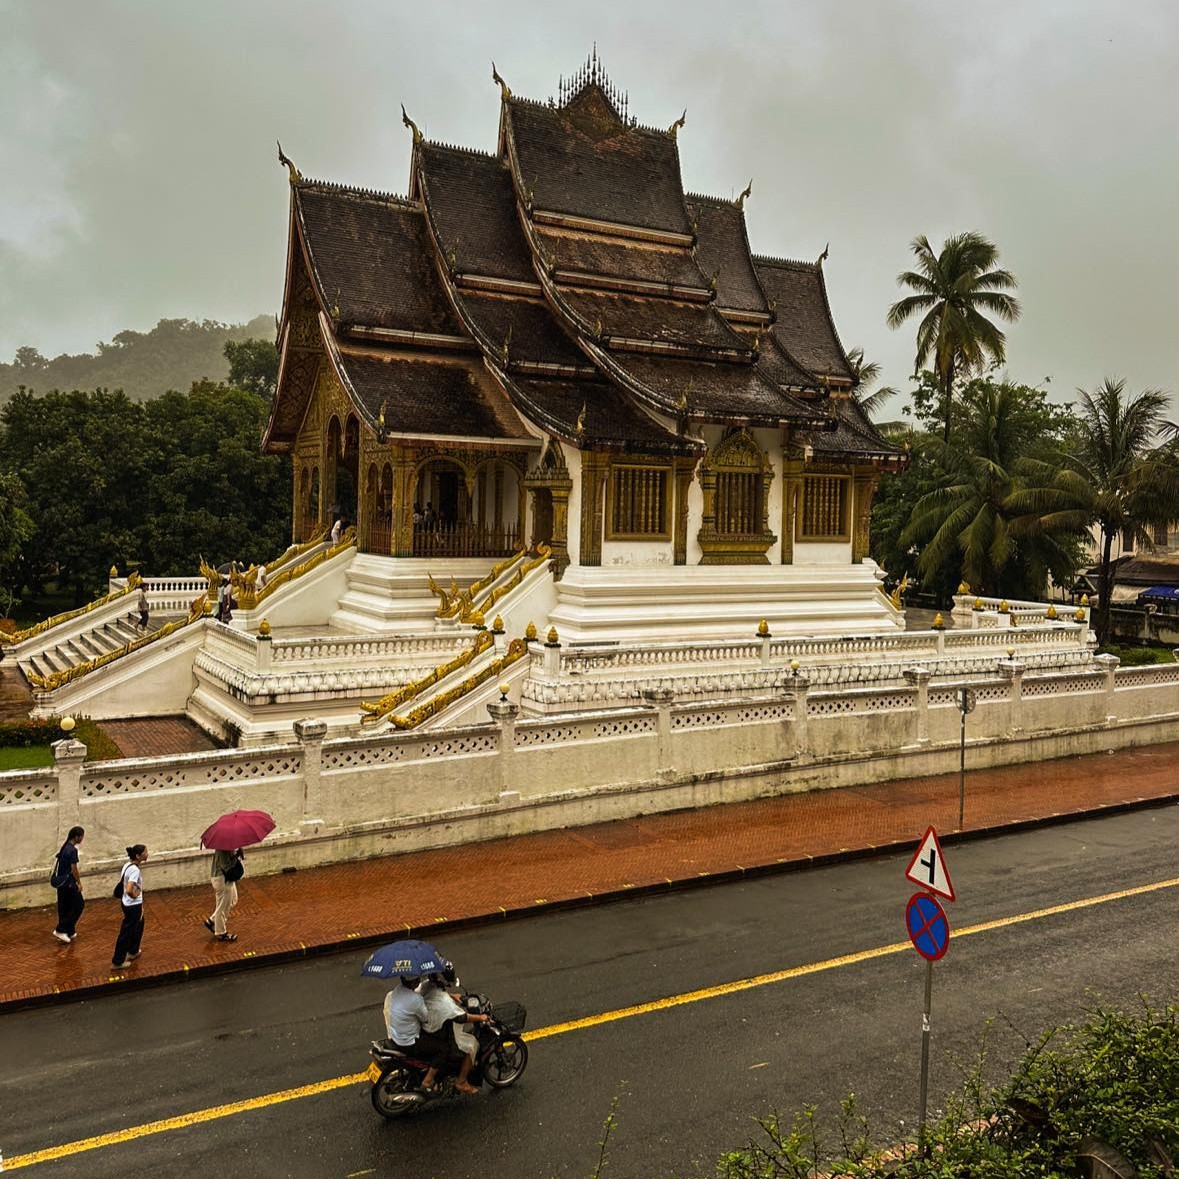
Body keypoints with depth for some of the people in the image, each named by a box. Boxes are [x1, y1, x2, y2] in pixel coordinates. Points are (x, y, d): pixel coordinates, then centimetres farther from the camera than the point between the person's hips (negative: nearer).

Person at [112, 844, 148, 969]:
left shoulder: (128, 865, 0)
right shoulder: (135, 870, -29)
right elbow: (129, 890, -37)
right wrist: (135, 895, -18)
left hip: (128, 903, 10)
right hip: (133, 906, -10)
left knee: (139, 925, 29)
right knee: (126, 933, 6)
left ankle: (132, 952, 46)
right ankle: (117, 962, 19)